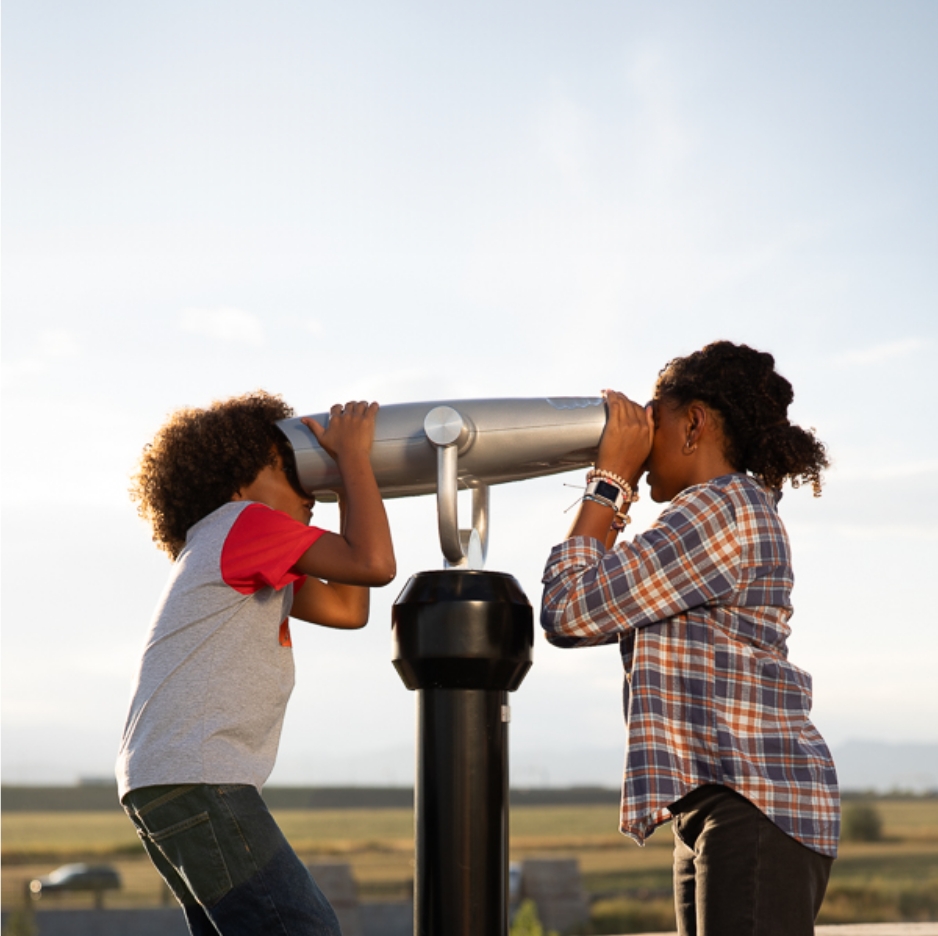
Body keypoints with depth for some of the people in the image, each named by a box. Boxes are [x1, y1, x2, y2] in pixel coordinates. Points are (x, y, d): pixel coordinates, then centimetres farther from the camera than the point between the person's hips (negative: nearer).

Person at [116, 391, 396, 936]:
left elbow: (347, 609, 23)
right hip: (193, 778, -11)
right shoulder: (244, 522, -5)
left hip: (166, 780, 11)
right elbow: (374, 564, -15)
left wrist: (349, 481, 22)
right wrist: (352, 454, -4)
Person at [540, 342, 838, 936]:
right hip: (716, 807, 11)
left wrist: (611, 477, -4)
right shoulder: (731, 510, 23)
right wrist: (615, 489, 19)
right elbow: (574, 623, 22)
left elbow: (569, 609, -13)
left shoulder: (724, 507, -10)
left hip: (758, 805, -11)